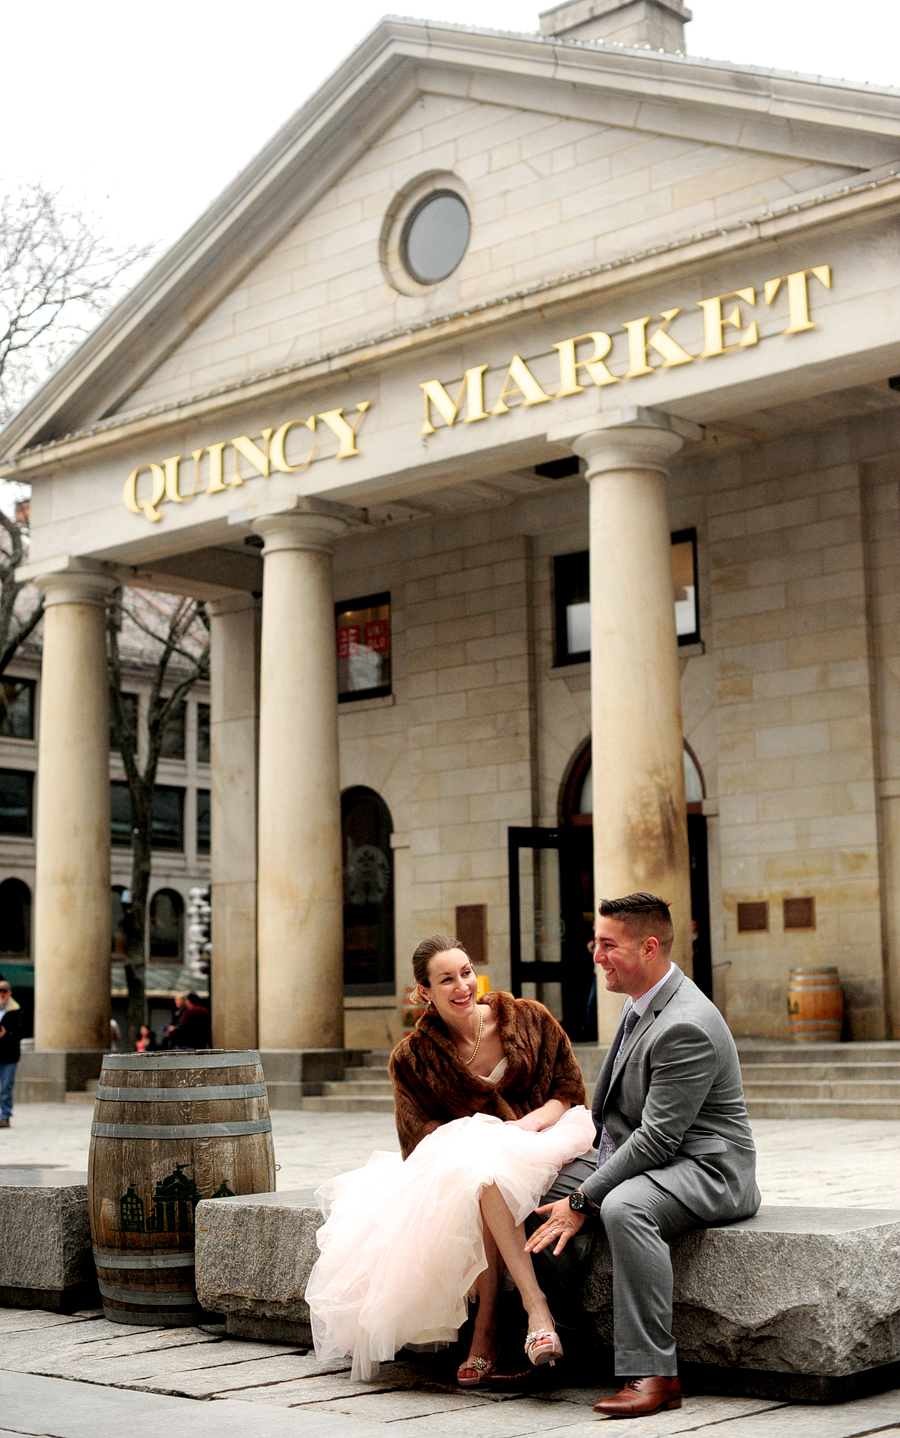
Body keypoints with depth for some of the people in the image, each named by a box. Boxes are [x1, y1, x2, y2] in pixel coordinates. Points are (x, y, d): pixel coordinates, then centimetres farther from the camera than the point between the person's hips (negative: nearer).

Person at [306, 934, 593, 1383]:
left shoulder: (528, 1019, 2)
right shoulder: (413, 1058, 2)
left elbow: (570, 1089, 5)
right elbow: (419, 1132, -1)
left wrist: (531, 1122, -15)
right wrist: (464, 1140, -21)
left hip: (540, 1140, 0)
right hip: (460, 1153, 1)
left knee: (488, 1167, -36)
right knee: (479, 1169, -38)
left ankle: (485, 1328, -31)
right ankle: (535, 1306, -41)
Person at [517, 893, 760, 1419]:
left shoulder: (686, 1027, -24)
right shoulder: (641, 1002, 8)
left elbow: (657, 1139, -26)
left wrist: (583, 1200, -21)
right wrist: (580, 1154, 8)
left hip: (703, 1169, -10)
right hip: (633, 1155, 10)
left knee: (624, 1207, -39)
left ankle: (653, 1373, -31)